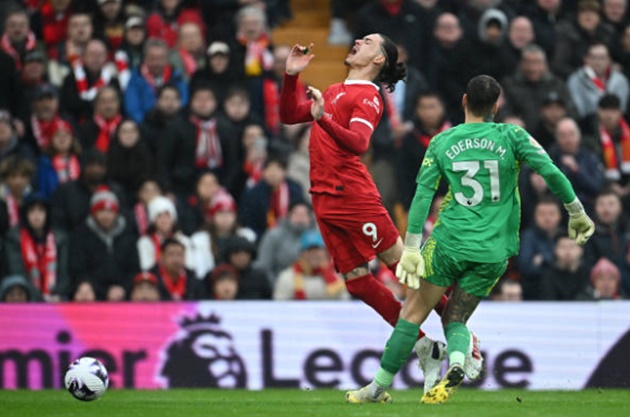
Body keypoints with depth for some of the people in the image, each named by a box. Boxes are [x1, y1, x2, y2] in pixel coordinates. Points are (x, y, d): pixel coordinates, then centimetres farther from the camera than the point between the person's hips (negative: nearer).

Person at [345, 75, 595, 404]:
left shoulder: (441, 143, 4)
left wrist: (411, 248, 0)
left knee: (414, 313, 10)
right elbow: (551, 172, -8)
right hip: (494, 252, 1)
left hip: (450, 241, -1)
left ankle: (380, 387, 11)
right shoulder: (512, 137, 1)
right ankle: (457, 363, -19)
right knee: (456, 319, 14)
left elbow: (422, 195, -1)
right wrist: (577, 213, 2)